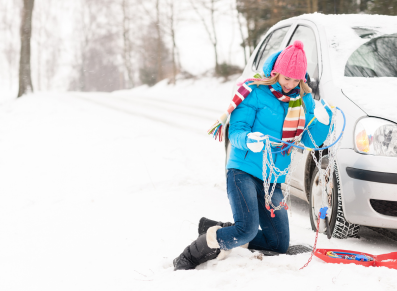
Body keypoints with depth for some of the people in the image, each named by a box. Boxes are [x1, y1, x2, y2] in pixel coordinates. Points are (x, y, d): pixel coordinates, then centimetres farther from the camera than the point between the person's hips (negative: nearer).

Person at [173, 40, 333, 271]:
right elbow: (235, 132, -10)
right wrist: (248, 140, -33)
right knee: (247, 229, -26)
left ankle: (217, 230, 22)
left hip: (274, 181, 7)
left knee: (279, 245, 7)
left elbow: (309, 141, 6)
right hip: (244, 171, -7)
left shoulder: (303, 100, 9)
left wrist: (322, 122, -13)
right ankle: (190, 258, -6)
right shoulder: (255, 93, -8)